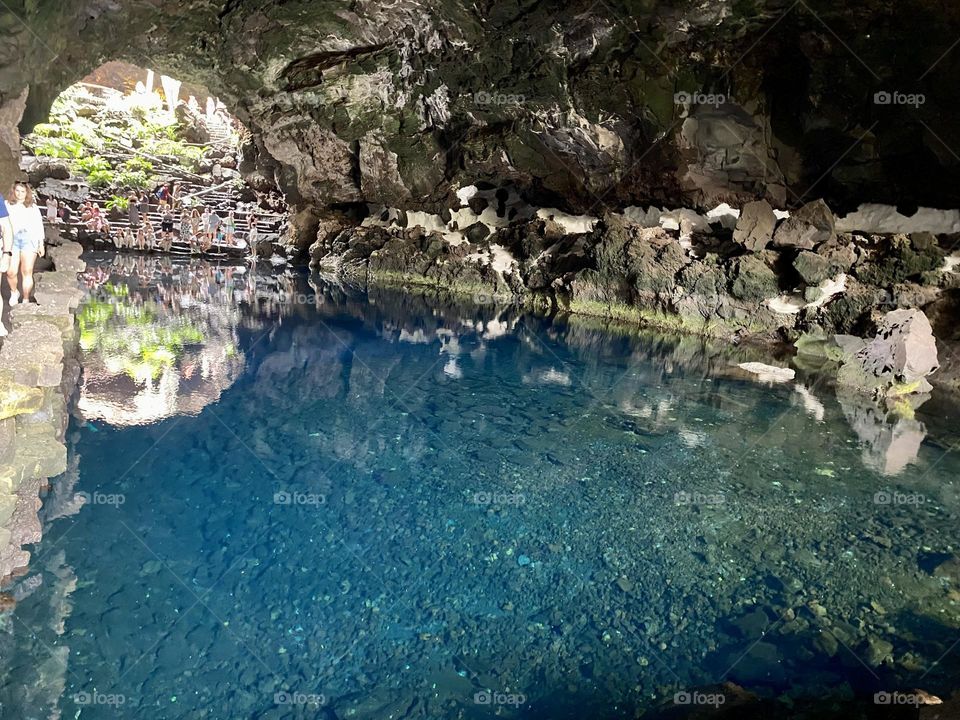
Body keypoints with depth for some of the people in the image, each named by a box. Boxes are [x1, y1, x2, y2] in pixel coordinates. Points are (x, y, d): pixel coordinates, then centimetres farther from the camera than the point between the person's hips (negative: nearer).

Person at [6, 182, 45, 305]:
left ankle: (26, 300, 0)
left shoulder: (33, 207, 13)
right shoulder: (9, 207, 13)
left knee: (27, 272, -6)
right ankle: (14, 292, 20)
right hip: (12, 240, 1)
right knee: (11, 272, -9)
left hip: (29, 240, -1)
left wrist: (41, 244, 6)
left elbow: (39, 226, 11)